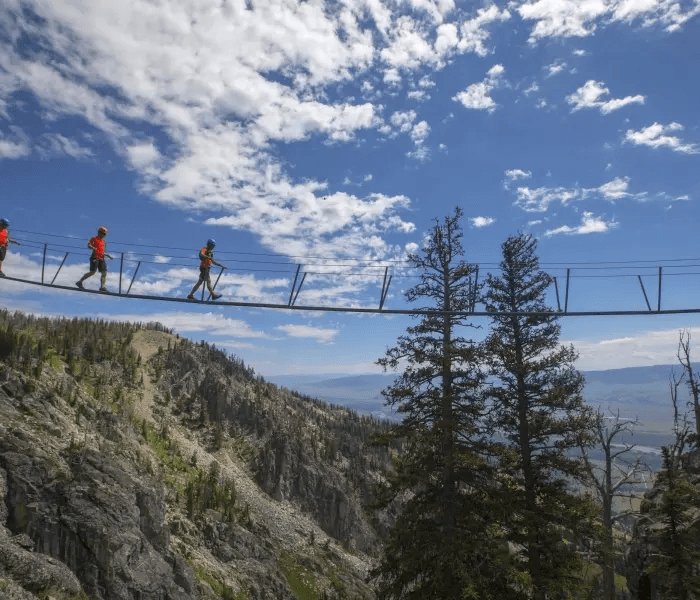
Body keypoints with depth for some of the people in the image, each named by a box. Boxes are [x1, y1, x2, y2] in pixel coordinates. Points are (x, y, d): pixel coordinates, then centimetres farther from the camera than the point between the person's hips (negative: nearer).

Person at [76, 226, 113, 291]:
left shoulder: (103, 241, 26)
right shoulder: (94, 239, 5)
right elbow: (89, 245, -11)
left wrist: (108, 255, 21)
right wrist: (93, 248, -29)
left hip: (101, 259, 7)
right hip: (95, 258, -7)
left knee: (104, 273, -6)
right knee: (93, 272, -14)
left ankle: (102, 287, -12)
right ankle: (79, 282, -3)